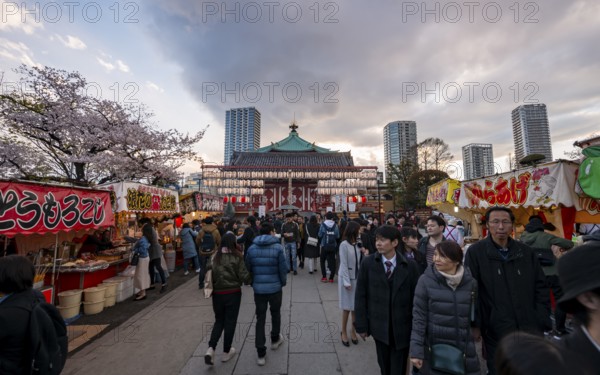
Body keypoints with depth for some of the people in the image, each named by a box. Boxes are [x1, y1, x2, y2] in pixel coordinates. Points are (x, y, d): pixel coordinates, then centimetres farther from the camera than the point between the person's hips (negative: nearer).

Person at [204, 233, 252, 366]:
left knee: (219, 320, 22)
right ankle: (226, 352, 27)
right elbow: (244, 276, -14)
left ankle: (211, 349, 8)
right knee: (230, 322, 14)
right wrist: (251, 279, 6)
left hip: (217, 293, 3)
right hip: (233, 293, -3)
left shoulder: (214, 257, -3)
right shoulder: (237, 257, -14)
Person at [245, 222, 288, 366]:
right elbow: (284, 268, -12)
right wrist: (283, 282, 6)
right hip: (275, 287, -2)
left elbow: (248, 268, 3)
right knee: (275, 313, 22)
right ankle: (275, 340, 42)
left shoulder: (252, 248, -4)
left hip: (258, 288, 2)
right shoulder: (278, 247, -14)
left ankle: (261, 354, 17)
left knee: (260, 319, 12)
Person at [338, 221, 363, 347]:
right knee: (347, 307, 7)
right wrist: (347, 281, -14)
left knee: (356, 307, 12)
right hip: (347, 278, -5)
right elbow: (343, 264, -15)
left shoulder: (357, 244, -1)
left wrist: (364, 254, -12)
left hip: (357, 278, 5)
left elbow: (359, 262, 4)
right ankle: (344, 332, 27)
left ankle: (353, 331, 31)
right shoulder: (344, 245, -17)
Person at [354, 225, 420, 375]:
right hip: (379, 325, 1)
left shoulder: (410, 266, -8)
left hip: (402, 326, 0)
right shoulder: (368, 263, -9)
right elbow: (360, 296, -6)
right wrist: (361, 325, -5)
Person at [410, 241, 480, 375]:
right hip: (434, 349, -2)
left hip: (464, 349, 3)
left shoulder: (470, 282, -2)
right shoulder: (426, 281, -11)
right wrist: (416, 351, -12)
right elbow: (418, 317, -10)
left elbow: (474, 315, 10)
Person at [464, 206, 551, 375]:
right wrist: (475, 326, -11)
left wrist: (543, 321, 3)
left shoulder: (526, 252, 3)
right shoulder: (475, 252, -11)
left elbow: (541, 288, 9)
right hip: (496, 332, -3)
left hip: (531, 330, 4)